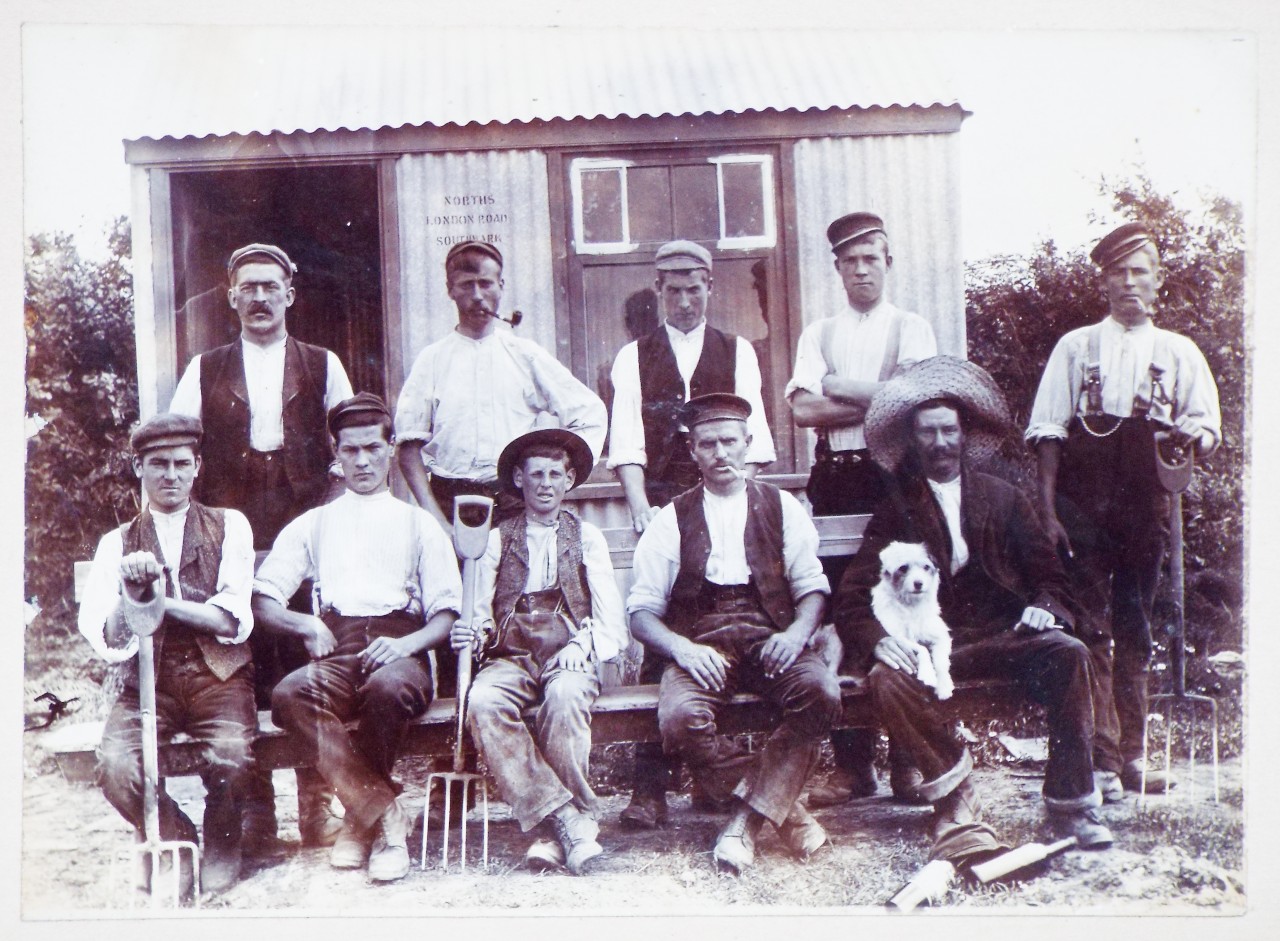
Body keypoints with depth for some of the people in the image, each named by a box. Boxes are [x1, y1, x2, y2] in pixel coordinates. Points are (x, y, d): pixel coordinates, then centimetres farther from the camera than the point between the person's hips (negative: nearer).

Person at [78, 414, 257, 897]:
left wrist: (162, 601, -14)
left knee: (230, 756, -30)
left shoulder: (229, 526, 9)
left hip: (217, 675, -1)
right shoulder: (117, 544, 14)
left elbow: (234, 621, -2)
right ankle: (174, 839, 4)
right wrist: (131, 594, -19)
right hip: (147, 680, 2)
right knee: (115, 767, -26)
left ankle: (220, 843, 2)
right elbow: (106, 640, 1)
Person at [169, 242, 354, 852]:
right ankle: (254, 812, 9)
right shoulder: (206, 371, 14)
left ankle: (316, 808, 8)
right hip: (232, 542, 1)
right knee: (244, 676, 0)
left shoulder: (323, 366, 12)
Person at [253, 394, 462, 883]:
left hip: (398, 651, -2)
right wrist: (305, 624, -7)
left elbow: (446, 614, 11)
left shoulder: (419, 524, 21)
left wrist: (408, 644, -11)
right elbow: (262, 600, 16)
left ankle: (362, 815, -14)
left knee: (388, 688, -38)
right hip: (335, 651, 2)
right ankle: (387, 815, -27)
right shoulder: (312, 525, 26)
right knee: (288, 695, -33)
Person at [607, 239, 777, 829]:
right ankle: (651, 784, -7)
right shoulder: (634, 357, 14)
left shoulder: (738, 353, 15)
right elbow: (627, 439, 3)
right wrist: (643, 509, -10)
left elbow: (751, 436, 7)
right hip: (659, 505, -1)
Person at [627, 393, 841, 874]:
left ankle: (747, 819, -20)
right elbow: (642, 612, 7)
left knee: (821, 691, -31)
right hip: (699, 647, -1)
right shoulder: (673, 519, 11)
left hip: (770, 641, 1)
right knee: (679, 719, -32)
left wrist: (796, 632, -12)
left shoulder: (781, 508, 14)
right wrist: (681, 648, -14)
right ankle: (782, 807, -12)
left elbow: (812, 588, 11)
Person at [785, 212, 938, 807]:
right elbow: (803, 409, -1)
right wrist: (878, 399, -5)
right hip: (835, 479, 2)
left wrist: (838, 389, -8)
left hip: (895, 475, -2)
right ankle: (852, 763, 8)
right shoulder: (820, 334, 16)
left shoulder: (911, 329, 10)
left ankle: (908, 759, 6)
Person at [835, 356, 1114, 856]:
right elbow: (853, 598, 4)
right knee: (887, 680, -32)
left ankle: (1070, 805, -18)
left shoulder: (1004, 499, 19)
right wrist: (878, 640, -17)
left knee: (1068, 652, -28)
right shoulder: (896, 510, 13)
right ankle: (953, 803, -18)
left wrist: (1048, 607, -9)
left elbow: (1049, 576, 15)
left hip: (1004, 634, 2)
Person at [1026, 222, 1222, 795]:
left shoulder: (1180, 354, 15)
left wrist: (1194, 437, -17)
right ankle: (1102, 758, -5)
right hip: (1083, 503, -2)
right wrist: (1048, 511, -8)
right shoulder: (1075, 348, 10)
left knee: (1134, 630, 9)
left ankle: (1129, 756, 19)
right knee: (1091, 629, -7)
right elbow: (1048, 430, 2)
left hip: (1145, 506, 2)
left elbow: (1207, 429, 9)